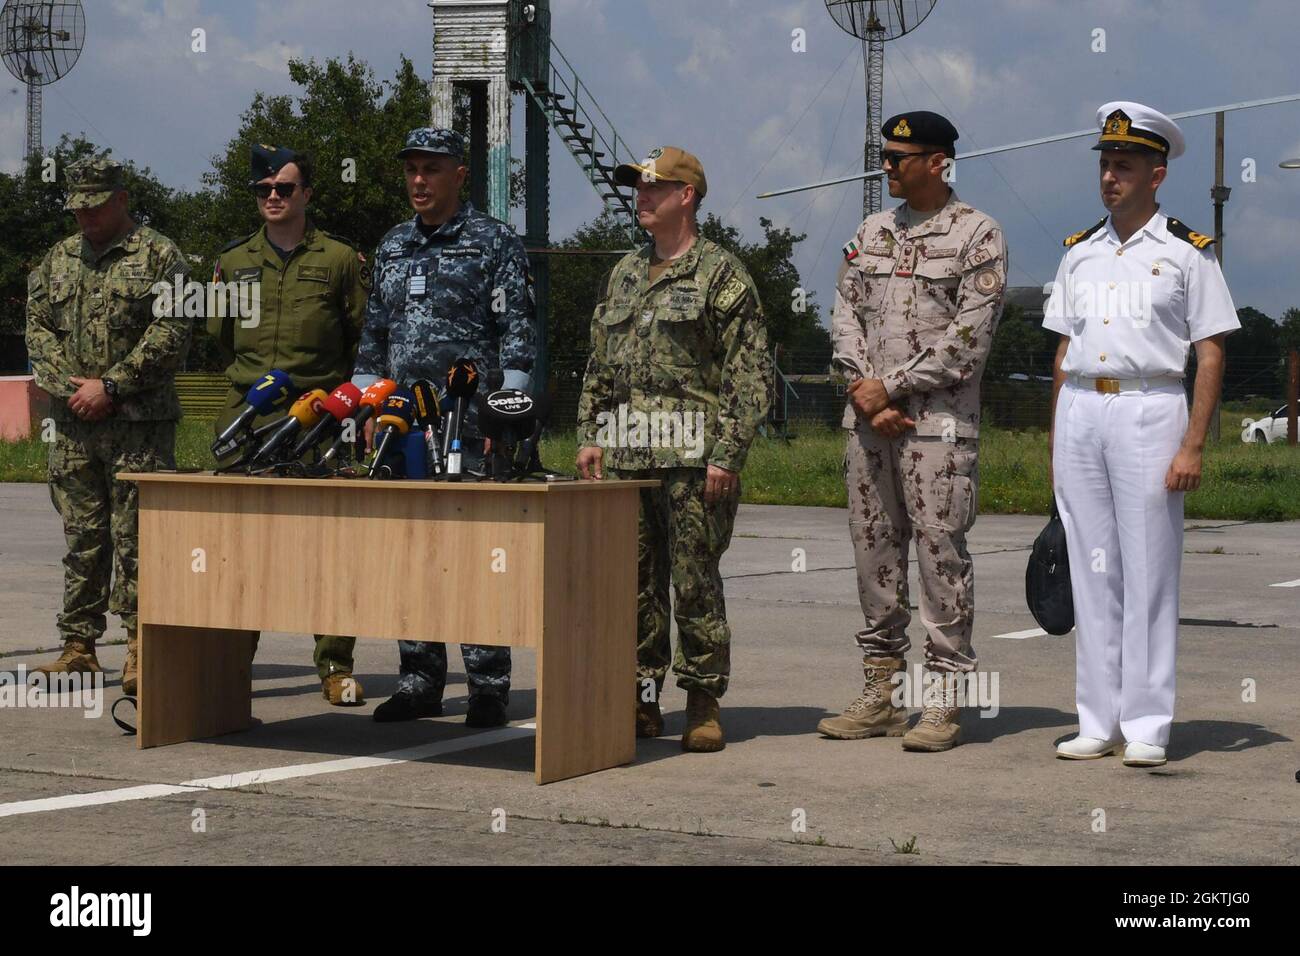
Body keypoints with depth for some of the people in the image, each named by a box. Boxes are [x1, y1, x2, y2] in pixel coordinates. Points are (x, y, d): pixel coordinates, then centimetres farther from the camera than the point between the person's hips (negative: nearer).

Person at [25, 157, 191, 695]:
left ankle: (141, 650, -1)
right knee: (81, 537, 8)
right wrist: (69, 385, -4)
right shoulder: (59, 259, 17)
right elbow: (37, 328, 13)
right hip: (73, 423, 5)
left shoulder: (158, 256, 1)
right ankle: (79, 648, 13)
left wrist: (110, 386, -13)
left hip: (139, 424, -5)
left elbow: (170, 333, -8)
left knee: (135, 538, -5)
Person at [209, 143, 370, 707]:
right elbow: (218, 336, 23)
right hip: (249, 417, 3)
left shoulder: (341, 259, 8)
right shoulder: (234, 261, 16)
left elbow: (365, 338, 10)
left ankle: (335, 666, 1)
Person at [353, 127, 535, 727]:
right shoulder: (392, 247, 18)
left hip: (471, 427, -6)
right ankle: (420, 681, 13)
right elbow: (374, 334, 23)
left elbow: (516, 333, -5)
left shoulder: (494, 243, 0)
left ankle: (489, 687, -2)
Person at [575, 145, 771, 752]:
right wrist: (589, 435, 12)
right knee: (634, 582, 7)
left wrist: (727, 455, -15)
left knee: (695, 583, -3)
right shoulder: (624, 274, 19)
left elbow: (750, 373, -8)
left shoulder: (721, 273, -2)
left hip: (691, 457, -6)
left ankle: (704, 705, 5)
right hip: (625, 456, 6)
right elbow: (598, 366, 23)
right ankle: (641, 699, 14)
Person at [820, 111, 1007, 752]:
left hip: (938, 420, -6)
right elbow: (845, 316, 12)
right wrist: (865, 394, -3)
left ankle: (943, 701, -1)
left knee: (940, 554, -6)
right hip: (867, 418, 6)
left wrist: (891, 386, -11)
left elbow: (968, 337, -11)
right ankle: (881, 694, 16)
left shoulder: (977, 235, -3)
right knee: (874, 553, 8)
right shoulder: (872, 232, 15)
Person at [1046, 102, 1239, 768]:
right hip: (1079, 412, 5)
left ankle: (1146, 726, 1)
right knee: (1091, 570, 5)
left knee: (1149, 570, -4)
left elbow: (1210, 354, -3)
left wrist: (1193, 445, -11)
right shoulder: (1079, 253, 15)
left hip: (1149, 410, -4)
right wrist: (1054, 443, 11)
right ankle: (1098, 721, 11)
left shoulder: (1186, 252, 1)